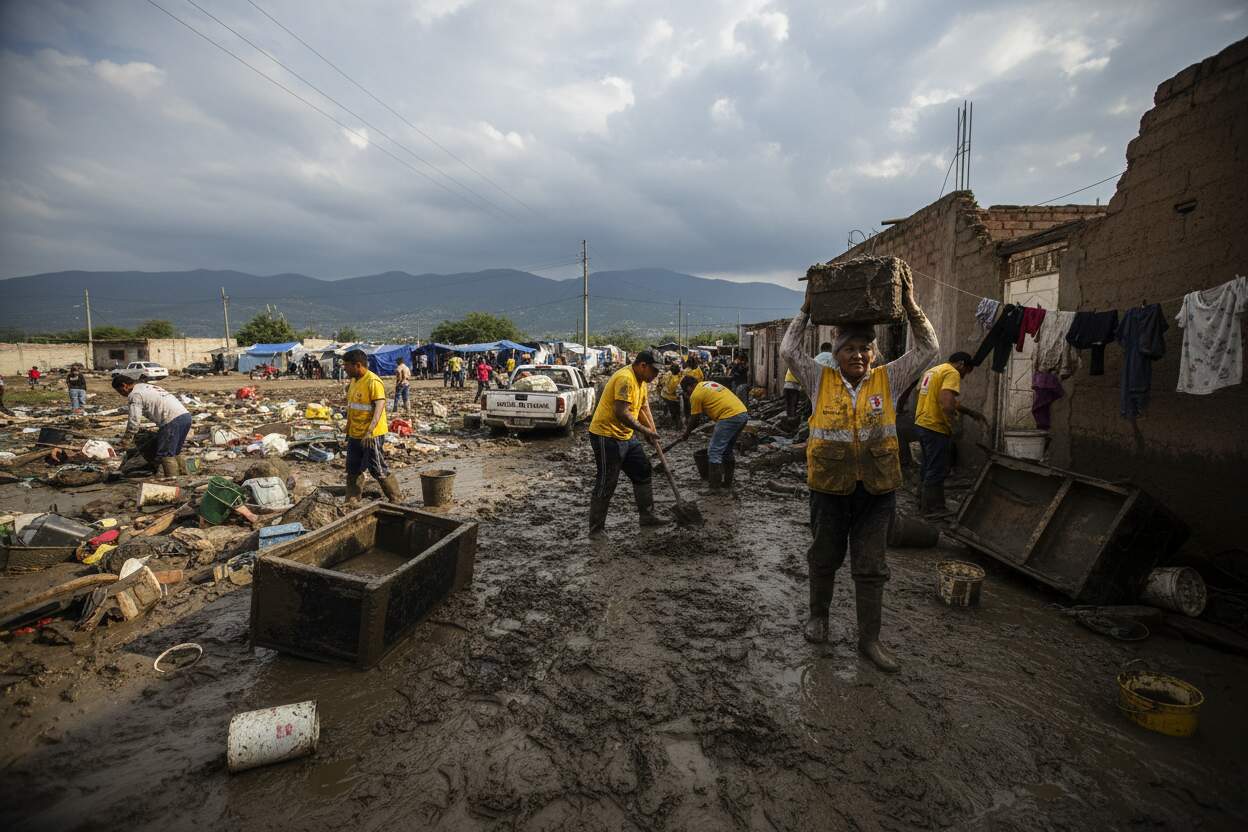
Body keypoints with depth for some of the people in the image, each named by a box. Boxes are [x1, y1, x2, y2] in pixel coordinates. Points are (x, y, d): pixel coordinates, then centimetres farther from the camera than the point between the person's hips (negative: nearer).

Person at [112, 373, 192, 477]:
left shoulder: (135, 395, 0)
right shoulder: (148, 387, 28)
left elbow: (134, 421, -6)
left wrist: (125, 439, 5)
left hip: (173, 420, -9)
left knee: (165, 455, -3)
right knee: (176, 452, 19)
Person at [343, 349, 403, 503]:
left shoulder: (374, 382, -18)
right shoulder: (354, 381, 11)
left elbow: (379, 407, -26)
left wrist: (369, 431, -35)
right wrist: (348, 430, 21)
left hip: (371, 436, -9)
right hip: (354, 435, 9)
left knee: (378, 470, -1)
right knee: (353, 471, 14)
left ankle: (397, 499, 12)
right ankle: (351, 503, 24)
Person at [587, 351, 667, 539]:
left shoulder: (640, 379, 9)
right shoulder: (626, 378, -23)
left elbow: (644, 406, 16)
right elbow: (621, 413, -31)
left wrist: (653, 432, 3)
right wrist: (645, 430, -23)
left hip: (626, 435, 10)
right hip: (606, 436, -10)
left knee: (643, 472, 16)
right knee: (606, 484, -4)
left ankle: (647, 516, 29)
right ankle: (596, 529, 7)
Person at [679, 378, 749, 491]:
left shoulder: (695, 394, -3)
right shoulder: (708, 384, 23)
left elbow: (694, 419, 5)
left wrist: (686, 434, 20)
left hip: (729, 417, -9)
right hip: (743, 414, 9)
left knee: (714, 451, -3)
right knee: (727, 450, 20)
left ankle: (715, 486, -2)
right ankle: (727, 482, 27)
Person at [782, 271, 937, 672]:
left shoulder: (888, 380, 1)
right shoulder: (821, 381, -2)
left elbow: (927, 349, -2)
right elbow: (789, 350, -6)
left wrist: (910, 305, -10)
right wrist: (807, 309, -7)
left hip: (877, 489, 1)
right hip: (829, 487, 0)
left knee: (871, 567, 9)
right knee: (824, 557, 17)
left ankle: (869, 638, 22)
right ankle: (818, 615, 39)